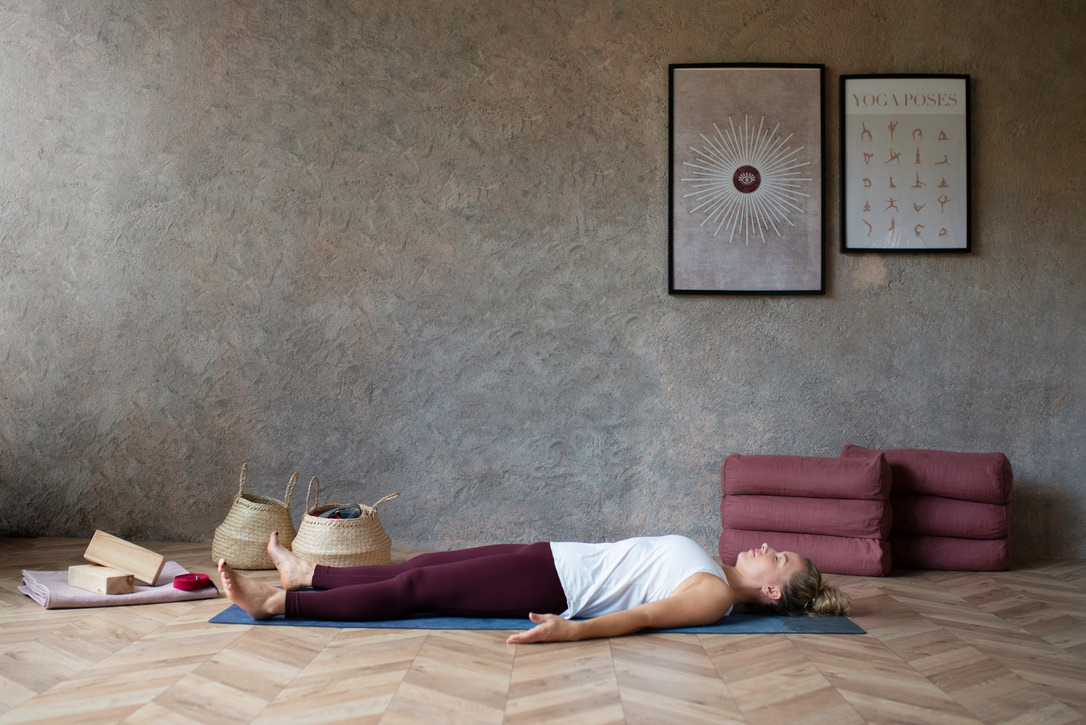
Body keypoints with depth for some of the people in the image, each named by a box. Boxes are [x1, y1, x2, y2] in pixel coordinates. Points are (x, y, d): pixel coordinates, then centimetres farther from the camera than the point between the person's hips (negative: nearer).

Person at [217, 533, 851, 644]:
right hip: (559, 558, 8)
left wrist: (572, 629, -36)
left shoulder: (715, 597, -11)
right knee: (426, 566, 8)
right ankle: (307, 574, 23)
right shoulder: (712, 572, 14)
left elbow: (641, 617, -24)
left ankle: (279, 602, -1)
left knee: (414, 588, -8)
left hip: (557, 585, -8)